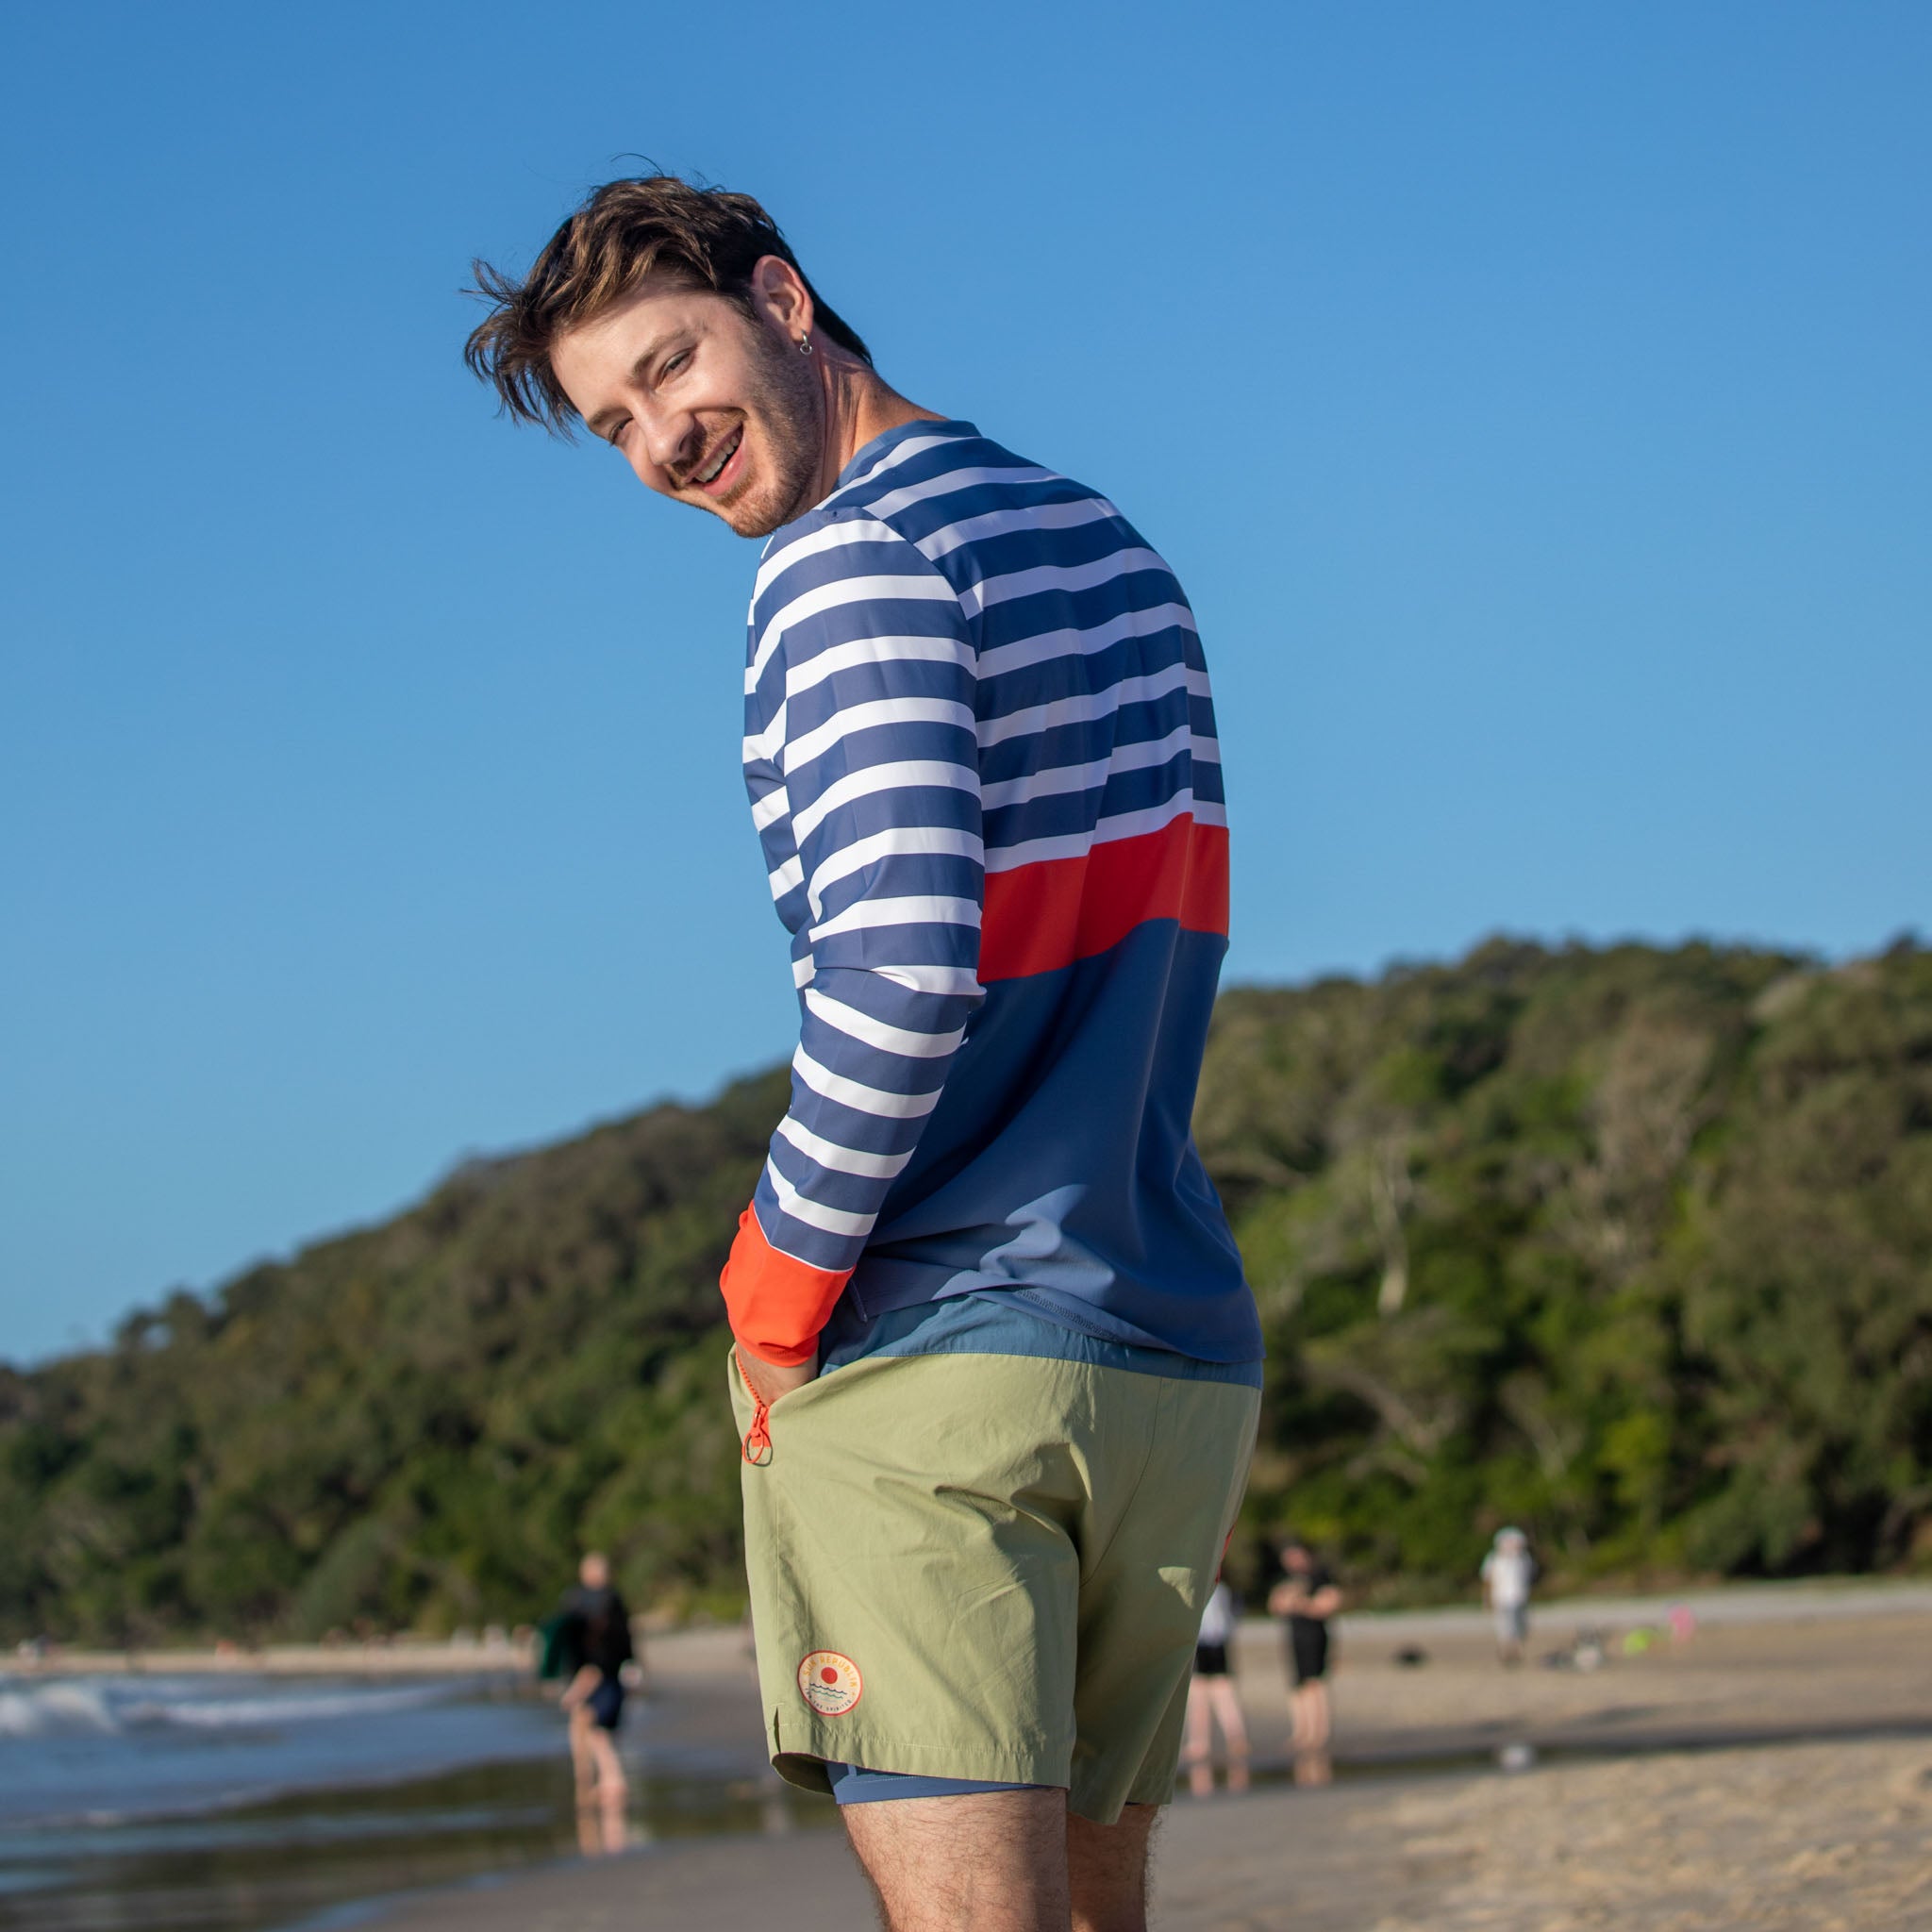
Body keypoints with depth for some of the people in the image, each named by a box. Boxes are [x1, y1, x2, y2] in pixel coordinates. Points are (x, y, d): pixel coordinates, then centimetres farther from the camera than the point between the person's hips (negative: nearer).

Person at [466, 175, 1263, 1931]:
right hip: (1177, 1345, 8)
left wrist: (773, 1290, -9)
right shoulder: (1120, 553, 17)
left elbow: (900, 975, -22)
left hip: (932, 1357, -8)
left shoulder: (856, 556, -10)